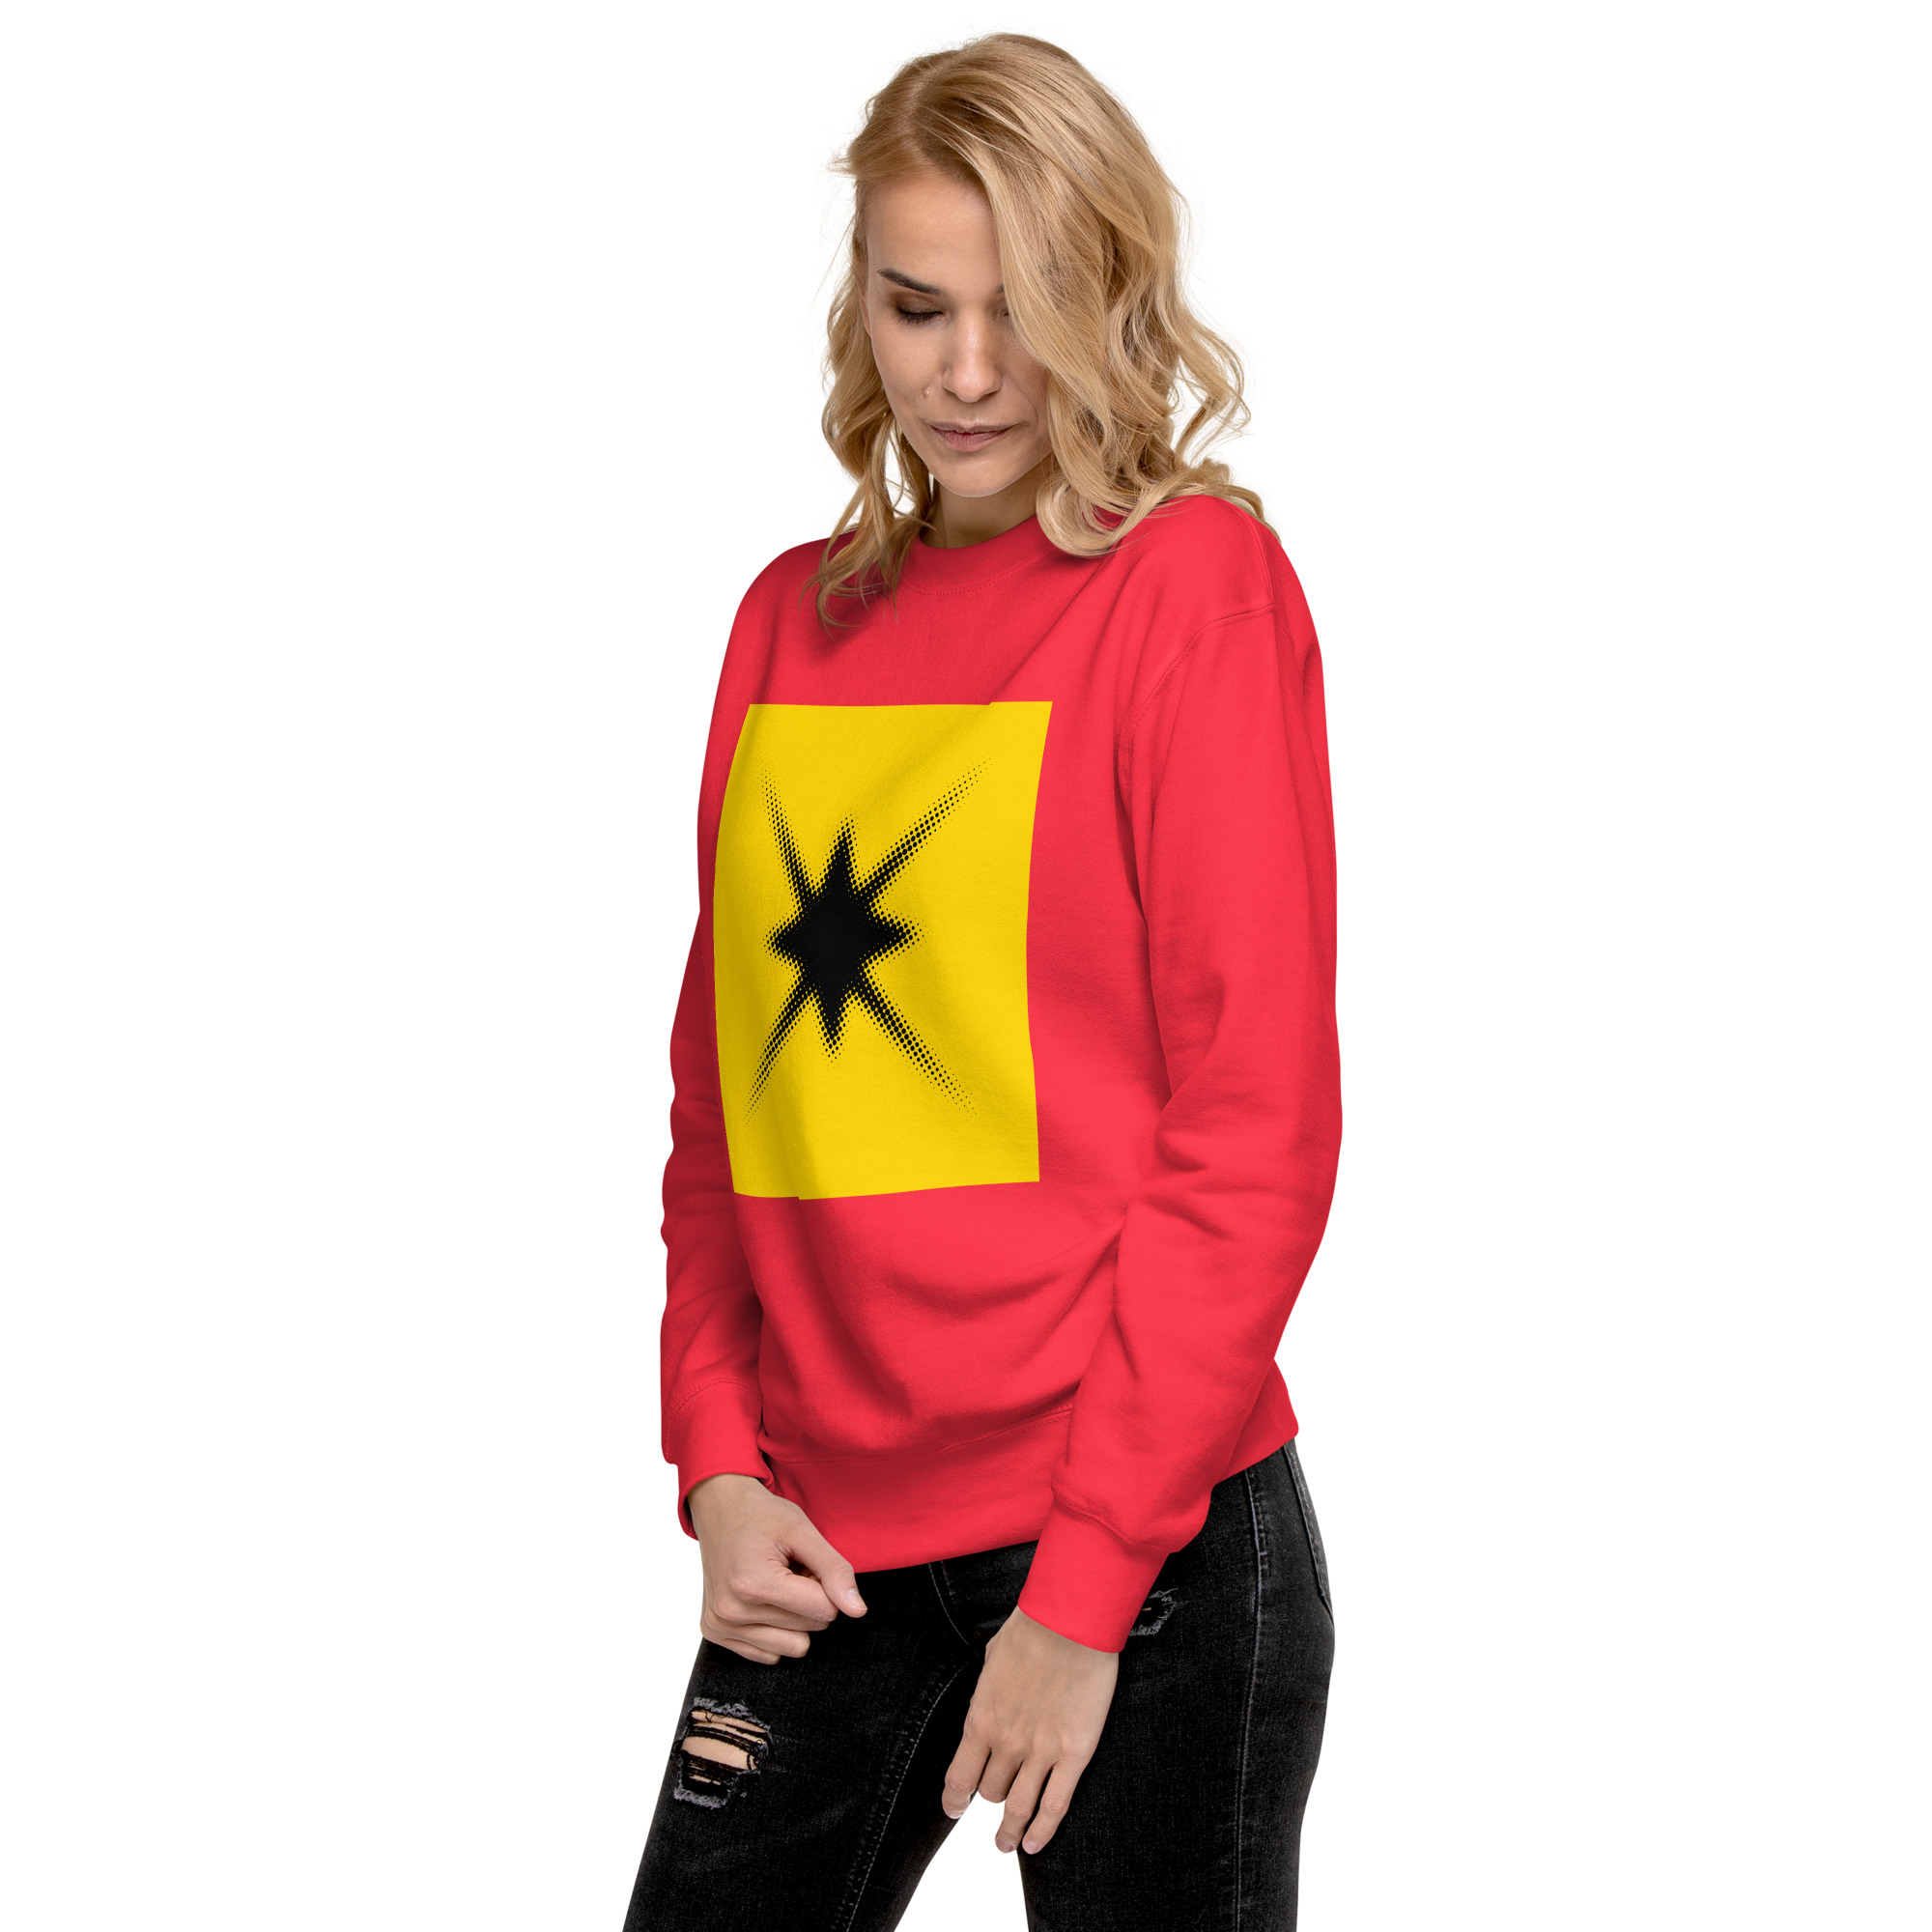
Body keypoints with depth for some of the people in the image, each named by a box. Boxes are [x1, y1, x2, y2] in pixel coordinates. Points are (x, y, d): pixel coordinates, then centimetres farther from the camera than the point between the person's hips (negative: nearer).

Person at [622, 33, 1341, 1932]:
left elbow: (1255, 1123, -10)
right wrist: (719, 1460, 1)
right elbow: (722, 1089, 14)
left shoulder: (1197, 583, -6)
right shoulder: (795, 617, 10)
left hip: (1146, 1550, -5)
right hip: (821, 1542, 5)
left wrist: (1087, 1586, -13)